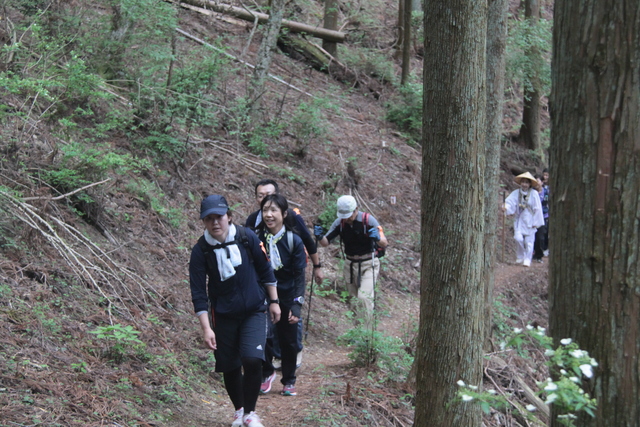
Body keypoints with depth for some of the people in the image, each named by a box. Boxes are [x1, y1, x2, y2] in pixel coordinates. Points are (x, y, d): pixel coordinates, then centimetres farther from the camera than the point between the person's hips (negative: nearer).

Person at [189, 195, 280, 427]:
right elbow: (198, 292, -10)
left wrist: (273, 301, 8)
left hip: (254, 311, -1)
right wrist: (206, 328, -15)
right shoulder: (201, 250, -10)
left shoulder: (247, 238, -9)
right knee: (229, 367, 6)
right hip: (223, 316, 1)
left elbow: (266, 270, 4)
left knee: (252, 360, -17)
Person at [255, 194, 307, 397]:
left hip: (287, 297, 0)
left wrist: (297, 305, -16)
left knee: (288, 340, 6)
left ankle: (289, 381, 25)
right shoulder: (257, 238, -8)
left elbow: (299, 275, -8)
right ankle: (267, 373, 18)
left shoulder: (293, 241, -11)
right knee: (262, 336, -8)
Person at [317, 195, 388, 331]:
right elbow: (325, 243, -2)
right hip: (350, 264, 5)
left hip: (368, 264, -5)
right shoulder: (340, 223, -5)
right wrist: (320, 237, -25)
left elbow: (384, 244, -17)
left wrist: (378, 238, -40)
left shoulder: (368, 220, -16)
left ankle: (367, 332, -15)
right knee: (353, 299, 11)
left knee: (364, 297, -20)